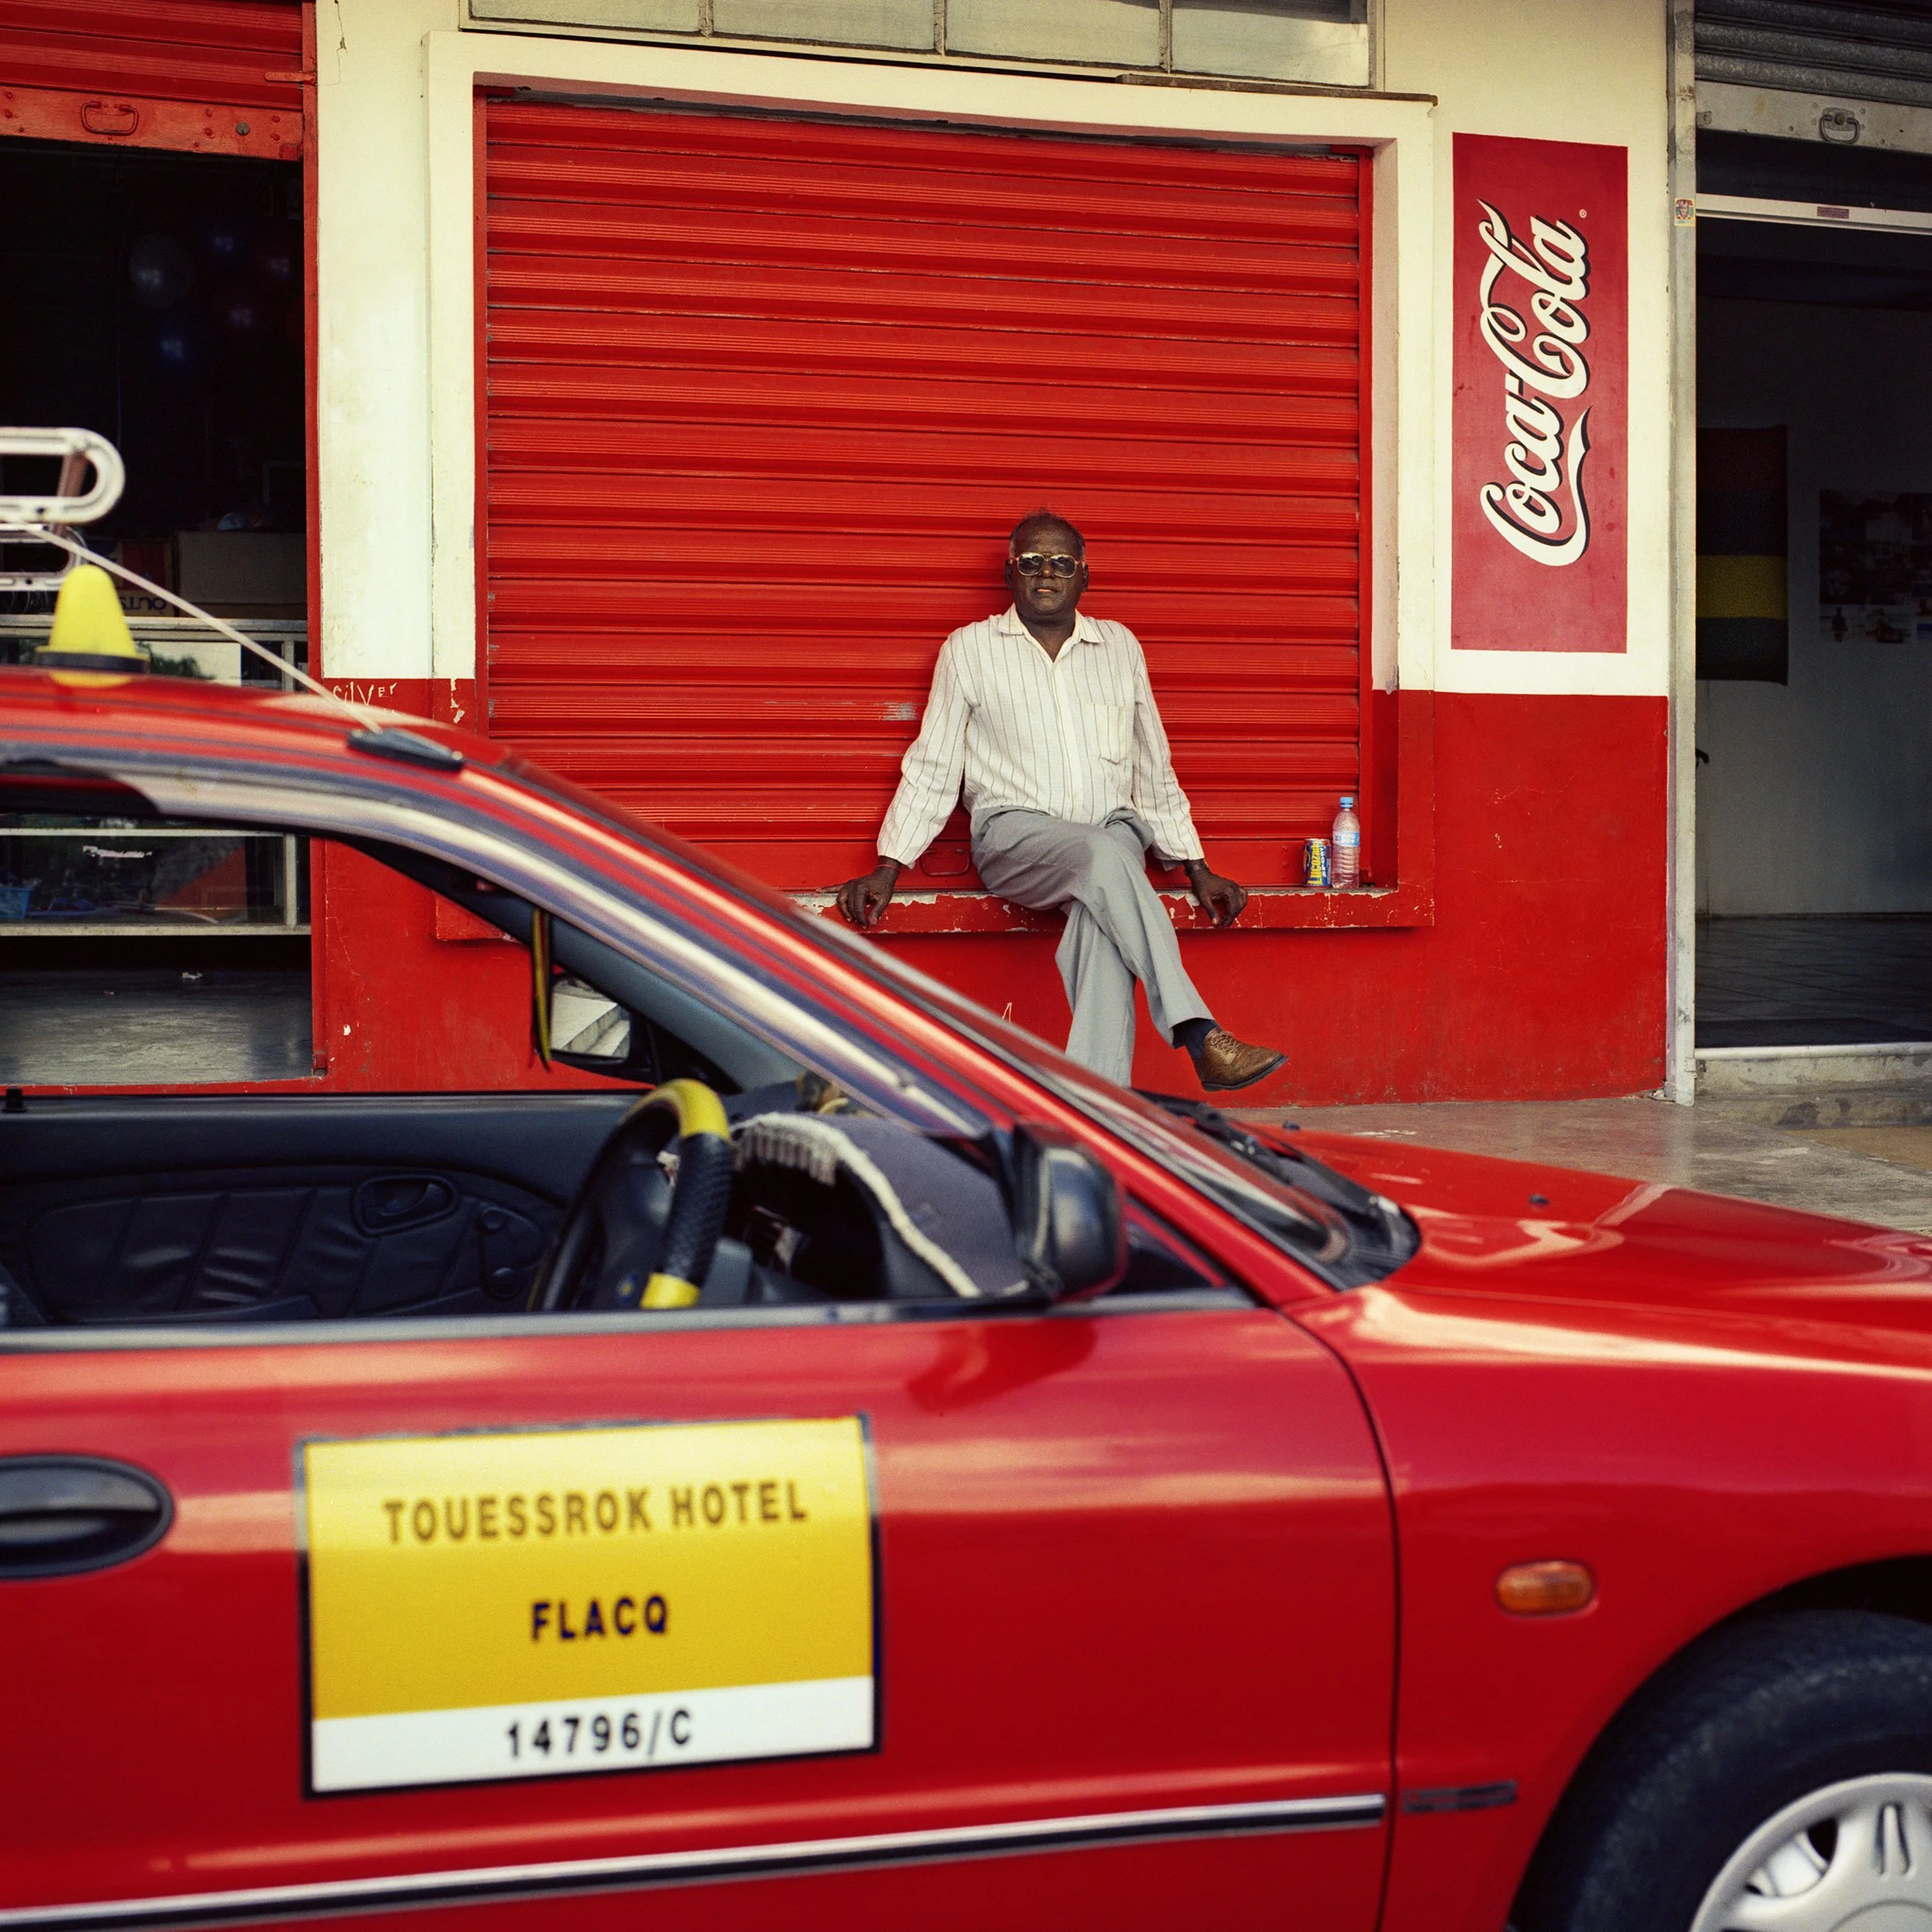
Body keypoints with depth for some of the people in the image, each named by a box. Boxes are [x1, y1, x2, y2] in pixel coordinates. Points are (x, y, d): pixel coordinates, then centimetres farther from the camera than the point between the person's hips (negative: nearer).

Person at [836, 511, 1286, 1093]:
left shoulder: (1120, 646, 17)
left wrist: (1197, 871, 17)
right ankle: (1202, 1037, -44)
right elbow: (932, 769, 10)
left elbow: (1155, 771, 22)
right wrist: (887, 871, 1)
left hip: (1112, 828, 2)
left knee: (1102, 912, -35)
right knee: (1103, 857, -37)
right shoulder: (970, 649, 10)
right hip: (1015, 835, -2)